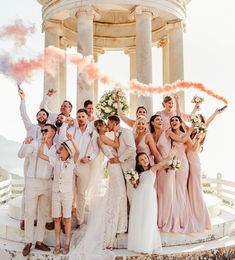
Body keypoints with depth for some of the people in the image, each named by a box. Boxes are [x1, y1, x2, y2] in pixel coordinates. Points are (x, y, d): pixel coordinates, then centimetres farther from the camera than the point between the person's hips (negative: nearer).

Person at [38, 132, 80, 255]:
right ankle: (57, 244, 18)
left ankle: (66, 244, 18)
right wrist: (43, 143, -6)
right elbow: (40, 155, 4)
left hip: (67, 194, -3)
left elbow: (78, 152, -25)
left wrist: (71, 139, -35)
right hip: (55, 193, 3)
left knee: (66, 219, 6)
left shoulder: (72, 161, -6)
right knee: (57, 219, 7)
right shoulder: (55, 160, 4)